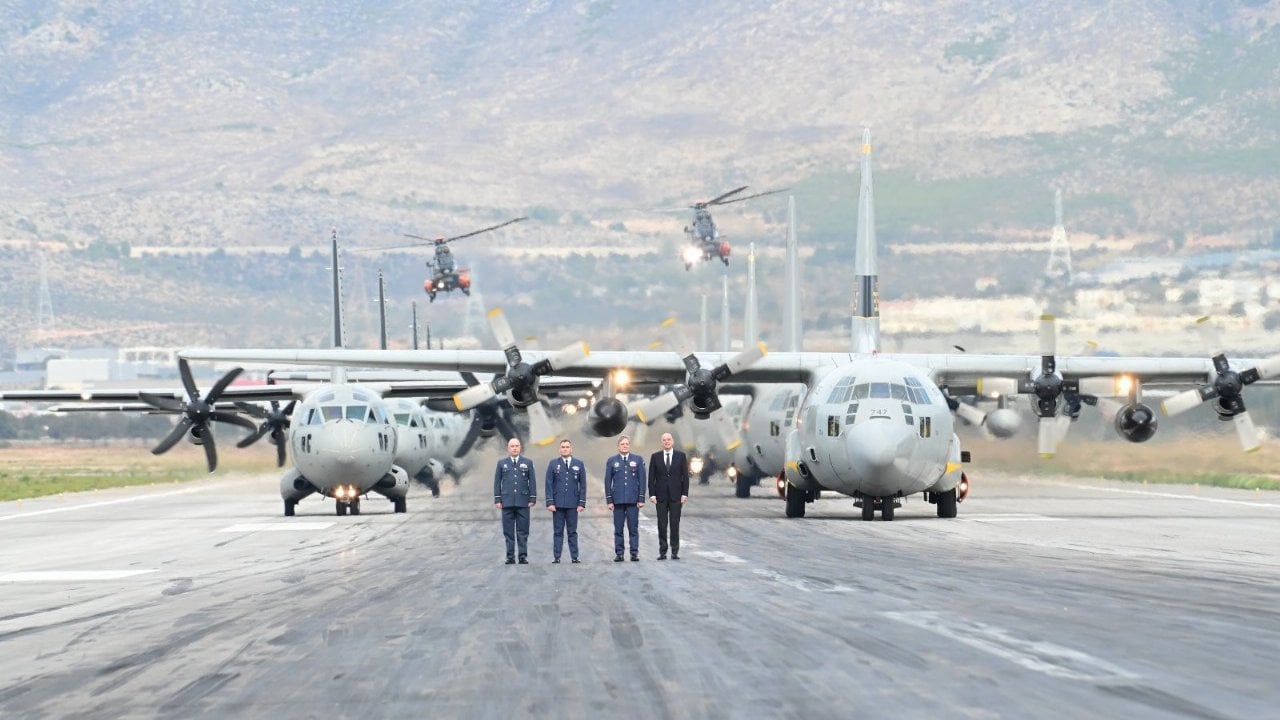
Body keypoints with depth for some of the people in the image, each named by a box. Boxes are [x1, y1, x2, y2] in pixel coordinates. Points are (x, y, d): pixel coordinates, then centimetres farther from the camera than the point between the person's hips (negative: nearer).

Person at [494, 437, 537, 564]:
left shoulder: (528, 463, 8)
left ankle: (523, 556, 1)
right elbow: (497, 482, 8)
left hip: (523, 501, -1)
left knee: (523, 531, -1)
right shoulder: (501, 463, 10)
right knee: (508, 531, 0)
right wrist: (497, 500, 1)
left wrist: (533, 498, -1)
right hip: (507, 501, 1)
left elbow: (532, 481, 6)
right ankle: (510, 557, 3)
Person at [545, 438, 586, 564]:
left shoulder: (579, 464, 7)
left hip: (573, 504, 0)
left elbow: (583, 485, 6)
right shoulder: (553, 464, 6)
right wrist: (550, 502, -5)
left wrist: (582, 503, -1)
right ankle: (556, 557, 1)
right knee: (558, 532, 1)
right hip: (558, 504, 0)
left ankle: (574, 557, 3)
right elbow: (549, 484, 3)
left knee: (572, 532, 2)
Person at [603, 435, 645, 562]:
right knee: (618, 529, 1)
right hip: (618, 499, 1)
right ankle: (619, 553, 4)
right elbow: (608, 481, 7)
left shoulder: (638, 460, 7)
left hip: (633, 499, -1)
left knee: (633, 528, -1)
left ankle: (634, 553, 1)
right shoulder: (611, 461, 8)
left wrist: (641, 498, -2)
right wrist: (609, 499, 1)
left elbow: (642, 480, 5)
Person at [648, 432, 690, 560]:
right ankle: (662, 552, 3)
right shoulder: (655, 457, 6)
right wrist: (652, 494, -3)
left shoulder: (681, 456, 5)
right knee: (662, 525, 0)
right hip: (661, 496, 0)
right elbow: (651, 477, 5)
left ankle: (675, 552, 4)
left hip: (676, 496, 0)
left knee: (675, 524, 0)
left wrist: (684, 494, -3)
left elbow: (685, 476, 4)